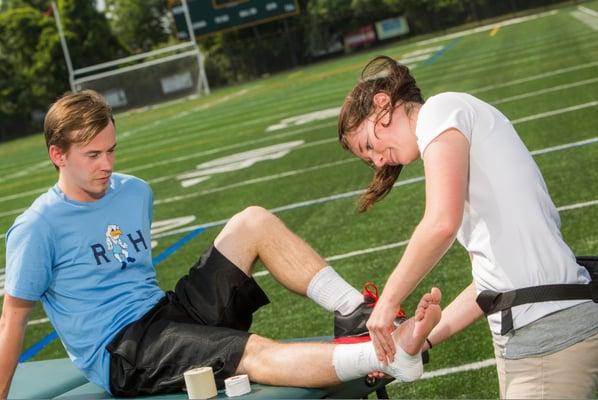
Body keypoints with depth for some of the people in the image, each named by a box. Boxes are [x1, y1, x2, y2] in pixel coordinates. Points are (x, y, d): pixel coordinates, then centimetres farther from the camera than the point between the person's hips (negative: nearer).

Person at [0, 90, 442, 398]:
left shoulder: (135, 192, 10)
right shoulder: (37, 229, -11)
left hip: (167, 310, 7)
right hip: (119, 357, -7)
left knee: (253, 222, -8)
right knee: (254, 353, -32)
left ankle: (358, 316, -18)